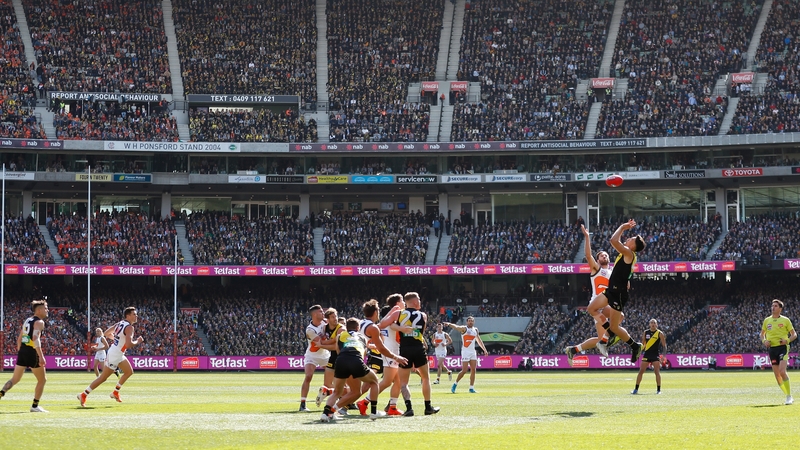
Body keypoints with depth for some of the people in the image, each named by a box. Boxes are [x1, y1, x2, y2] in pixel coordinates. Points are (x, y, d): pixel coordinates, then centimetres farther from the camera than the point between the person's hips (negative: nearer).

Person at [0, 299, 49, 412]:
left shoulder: (27, 321, 17)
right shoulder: (39, 322, -8)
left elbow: (19, 339, 21)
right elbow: (35, 338, -22)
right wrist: (41, 356, -27)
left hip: (22, 352, 8)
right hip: (32, 352, -7)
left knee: (15, 379, 14)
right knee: (42, 380, 8)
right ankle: (35, 406, 9)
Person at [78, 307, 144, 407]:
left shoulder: (120, 323, 8)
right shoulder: (129, 327, -19)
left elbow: (106, 333, 16)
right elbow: (128, 344, -30)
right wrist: (137, 342, -12)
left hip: (119, 354, 10)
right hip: (115, 355, -10)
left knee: (129, 372, 21)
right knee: (103, 377, -2)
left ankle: (115, 392, 27)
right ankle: (83, 395, 3)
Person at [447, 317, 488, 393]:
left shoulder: (475, 330, 12)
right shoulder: (464, 328, -7)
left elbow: (479, 341, 24)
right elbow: (457, 327, -28)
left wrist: (484, 350, 25)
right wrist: (449, 324, -48)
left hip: (473, 352, 6)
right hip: (465, 352, -6)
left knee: (473, 370, 1)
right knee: (464, 370, -8)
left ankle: (471, 388, 6)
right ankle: (455, 384, 9)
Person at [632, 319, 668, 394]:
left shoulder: (659, 333, -3)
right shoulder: (646, 332, 7)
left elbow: (664, 345, -4)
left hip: (656, 355, -3)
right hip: (647, 354, 3)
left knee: (657, 372, -10)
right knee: (641, 371, 0)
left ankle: (658, 389, -2)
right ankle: (636, 389, 6)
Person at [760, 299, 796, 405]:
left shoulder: (785, 320, 0)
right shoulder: (767, 320, 10)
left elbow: (794, 334, 5)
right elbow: (762, 334, 22)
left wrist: (787, 341, -13)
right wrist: (764, 341, 1)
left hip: (782, 348, -4)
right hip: (772, 349, 4)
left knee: (782, 371, -21)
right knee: (777, 375, 3)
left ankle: (789, 396, -13)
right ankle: (788, 396, 16)